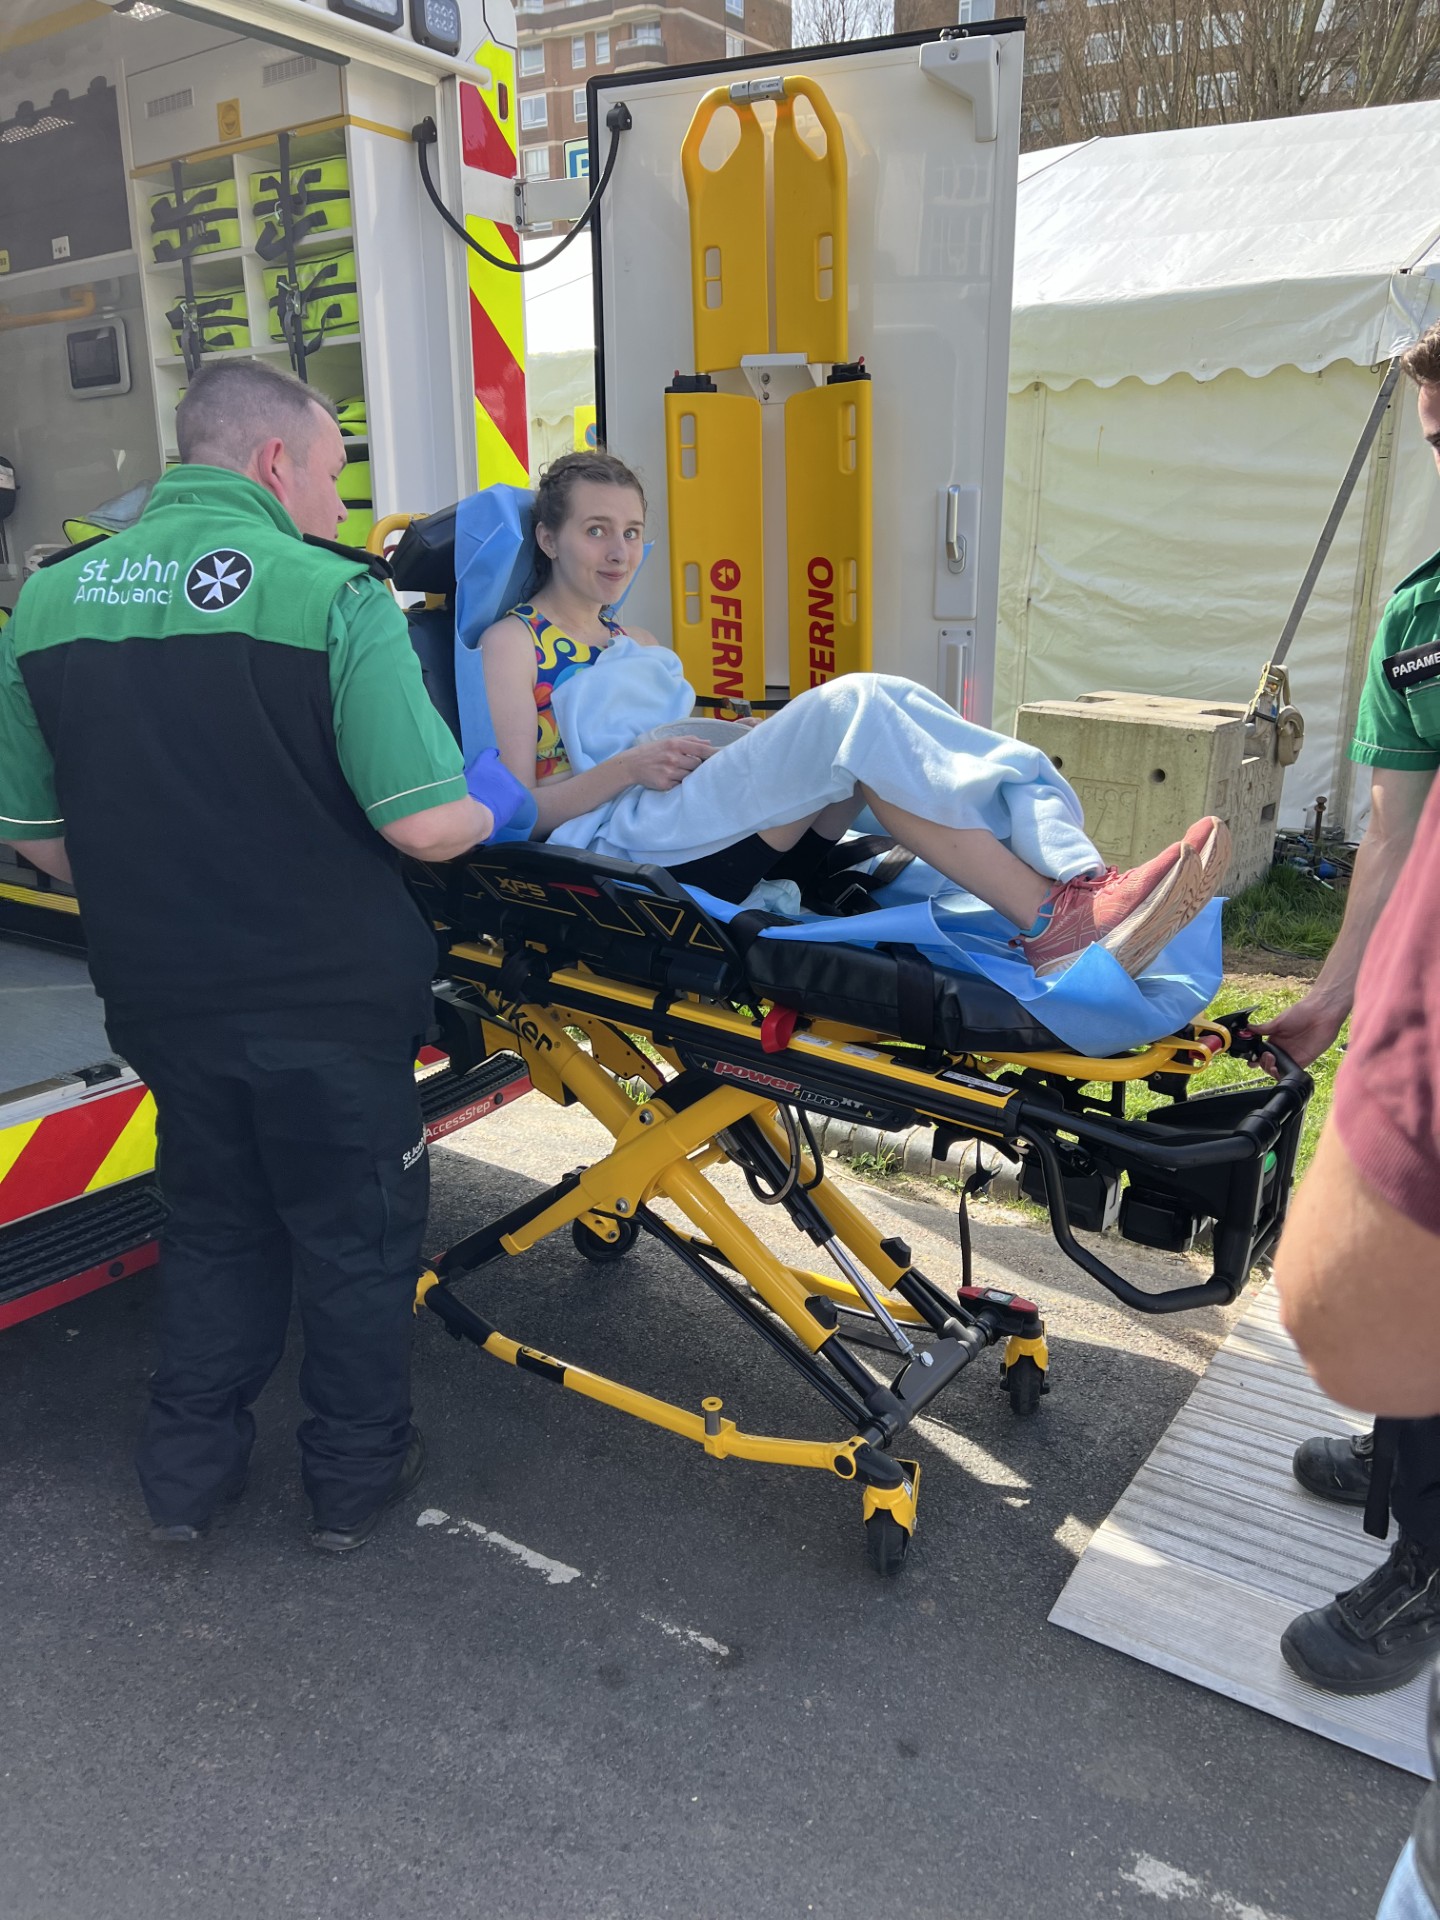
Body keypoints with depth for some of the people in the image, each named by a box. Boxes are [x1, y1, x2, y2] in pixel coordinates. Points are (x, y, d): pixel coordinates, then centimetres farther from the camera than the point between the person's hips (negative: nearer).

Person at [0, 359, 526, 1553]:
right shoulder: (331, 594, -16)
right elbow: (424, 823, -23)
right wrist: (497, 802, -1)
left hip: (162, 998, 5)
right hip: (327, 1000, -5)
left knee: (214, 1227, 24)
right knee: (355, 1236, 15)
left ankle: (190, 1471, 37)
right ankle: (356, 1474, 32)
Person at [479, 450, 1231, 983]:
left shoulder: (636, 645, 30)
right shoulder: (514, 641, 8)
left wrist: (738, 741, 6)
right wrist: (629, 767, -18)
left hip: (718, 851, 7)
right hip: (618, 851, -7)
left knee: (883, 701, -18)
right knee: (849, 706, -27)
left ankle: (1085, 884, -34)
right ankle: (1051, 924, -36)